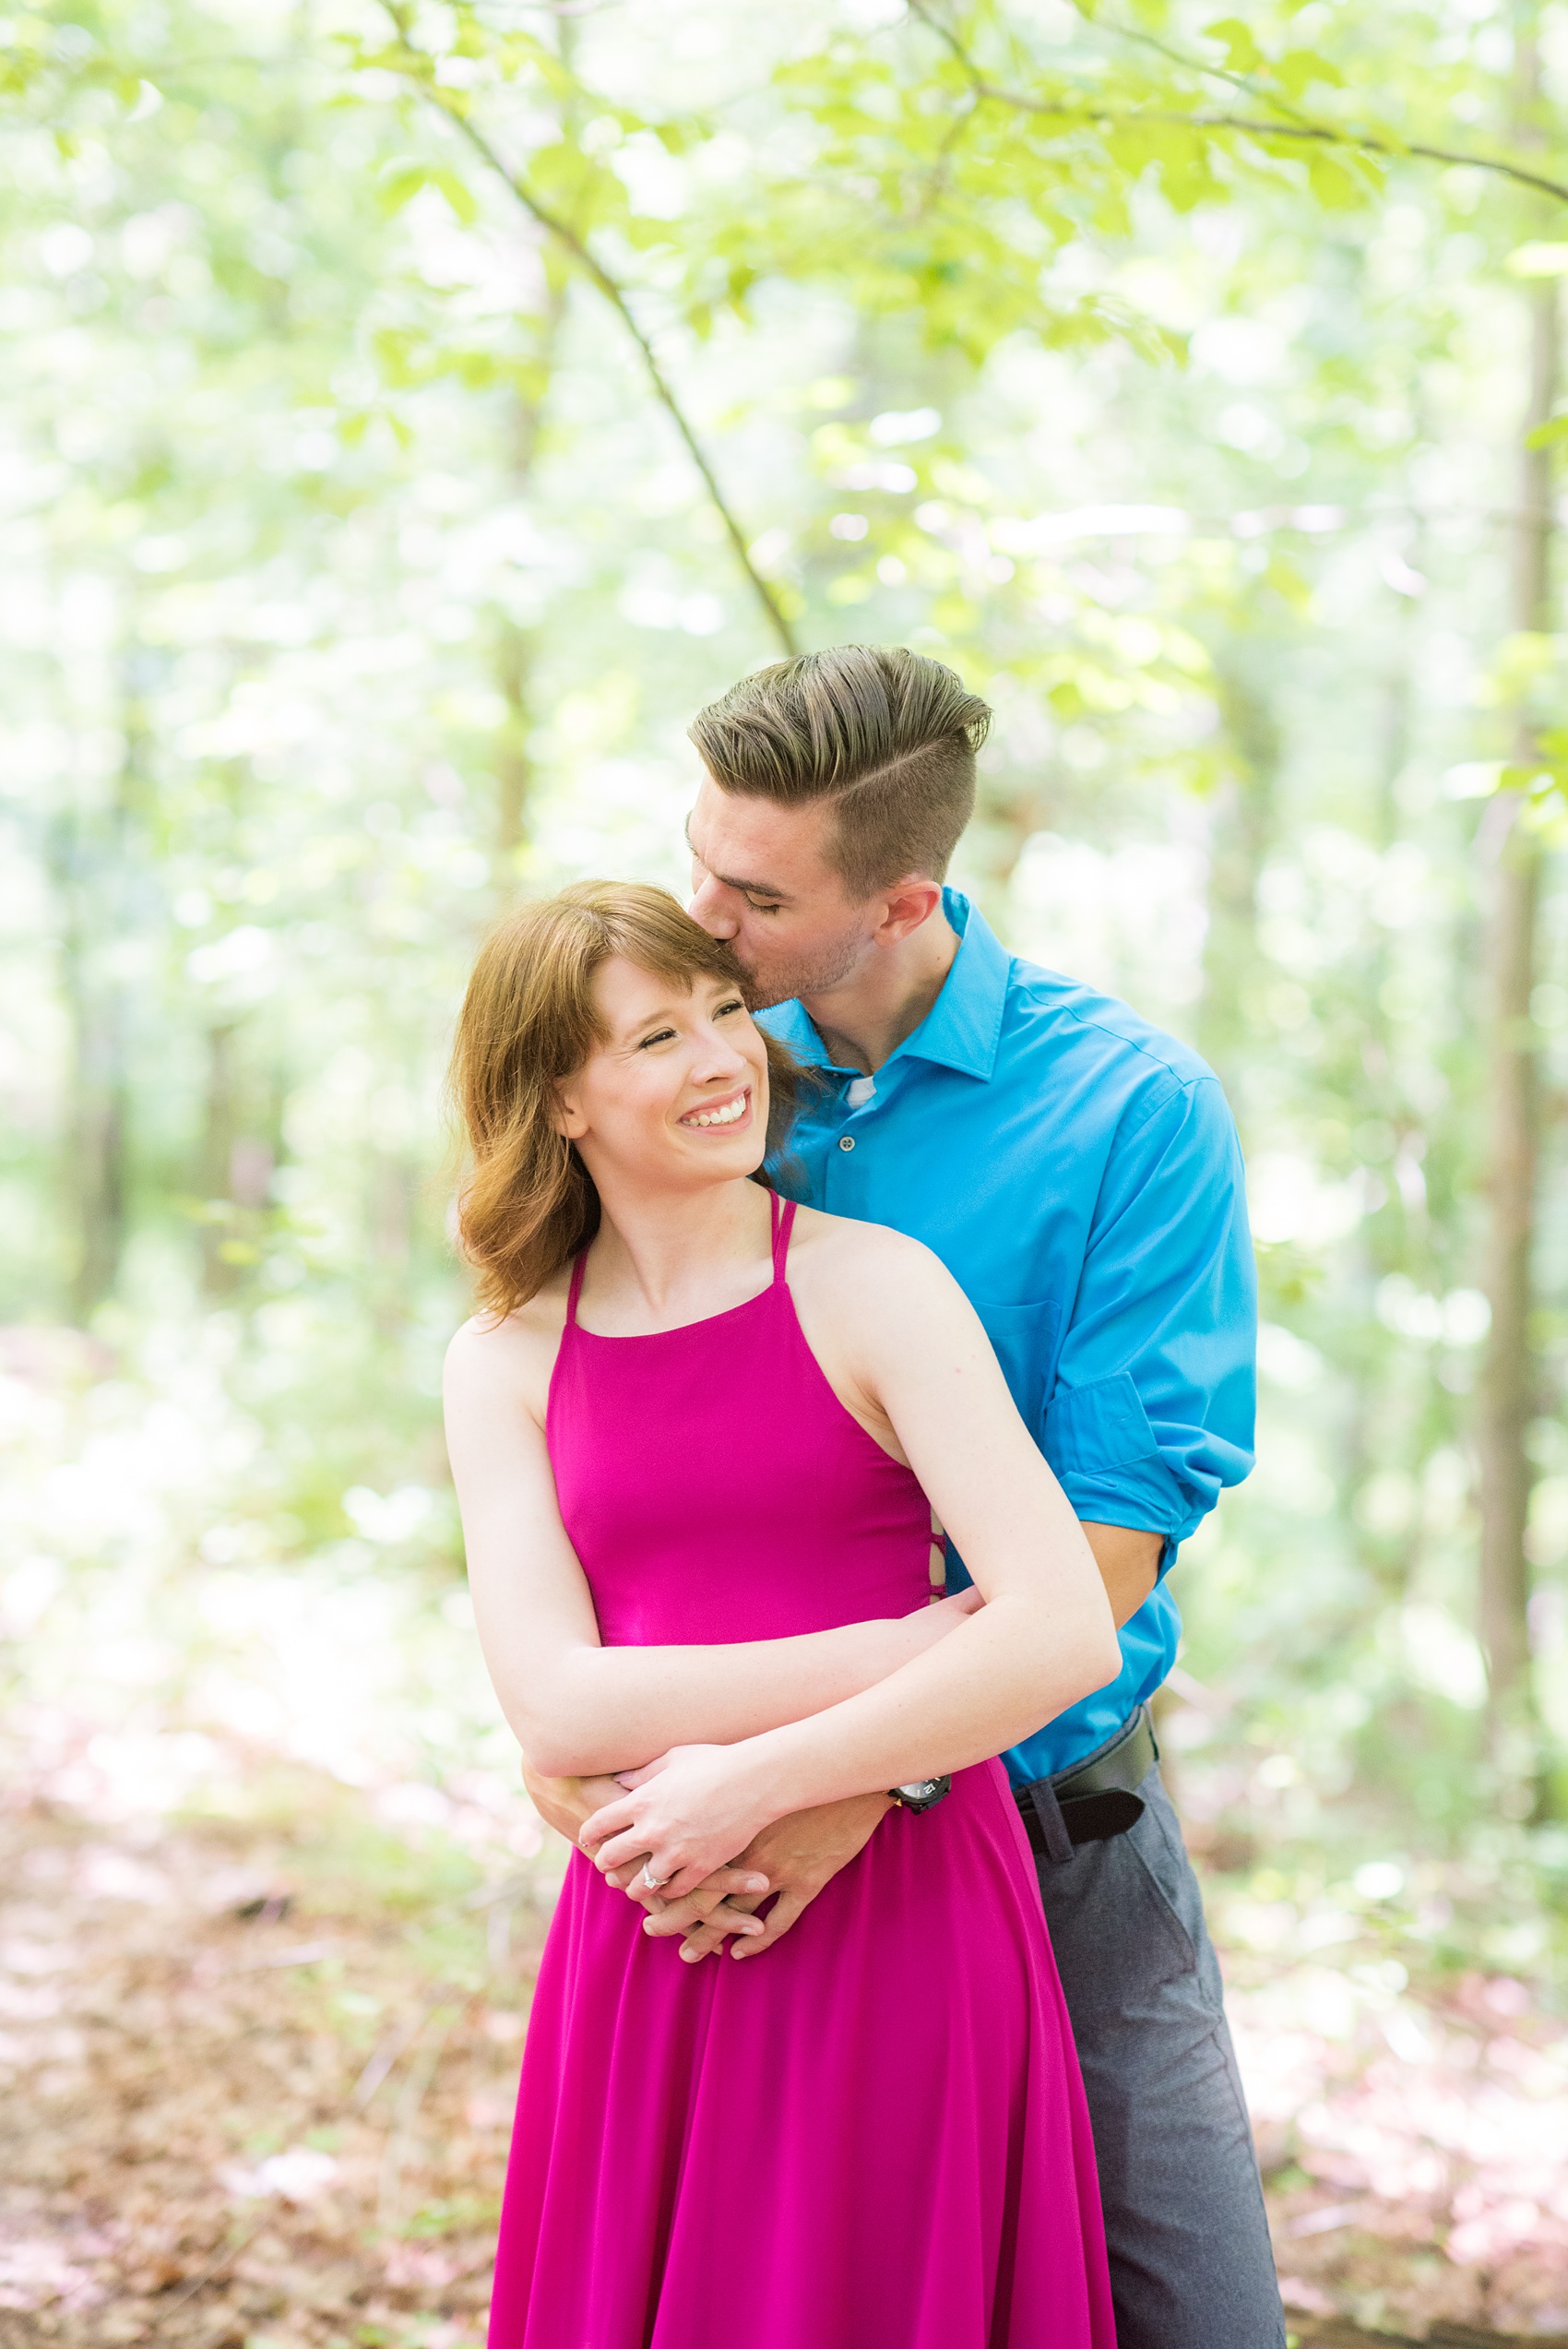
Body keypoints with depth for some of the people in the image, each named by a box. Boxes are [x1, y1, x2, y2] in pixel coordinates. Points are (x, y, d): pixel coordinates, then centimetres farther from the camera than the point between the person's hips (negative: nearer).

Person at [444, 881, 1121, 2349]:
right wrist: (907, 1647, -14)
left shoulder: (871, 1286, -6)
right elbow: (556, 1709, -8)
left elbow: (1067, 1634, -17)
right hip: (651, 1931, 3)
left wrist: (756, 1783, -14)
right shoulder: (504, 1362, 5)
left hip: (903, 1918, -3)